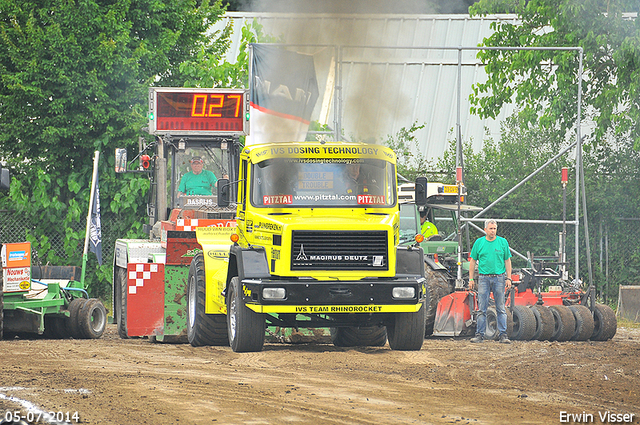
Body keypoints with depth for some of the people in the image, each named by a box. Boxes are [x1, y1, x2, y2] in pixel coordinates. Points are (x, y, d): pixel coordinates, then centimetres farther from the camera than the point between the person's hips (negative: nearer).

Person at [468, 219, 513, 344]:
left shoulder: (503, 242, 5)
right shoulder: (479, 243, 5)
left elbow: (507, 261, 8)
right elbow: (473, 261, 9)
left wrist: (508, 278, 1)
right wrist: (471, 279, 5)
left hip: (499, 278, 0)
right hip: (483, 278, 0)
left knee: (501, 309, 0)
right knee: (482, 308, 1)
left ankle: (503, 334, 2)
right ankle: (480, 334, 4)